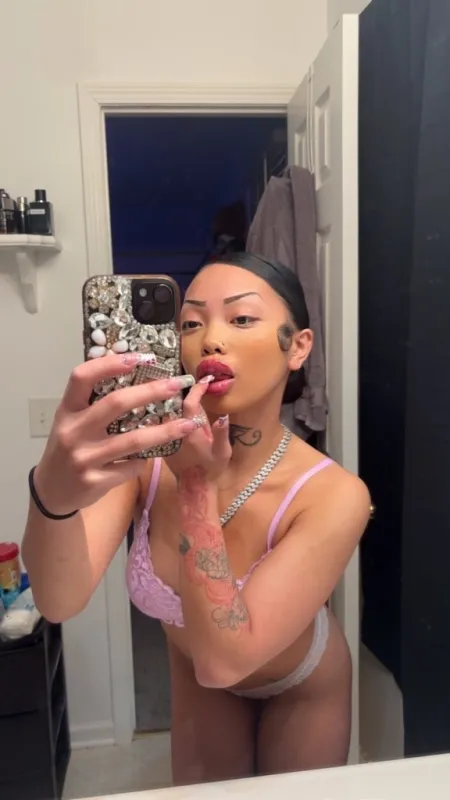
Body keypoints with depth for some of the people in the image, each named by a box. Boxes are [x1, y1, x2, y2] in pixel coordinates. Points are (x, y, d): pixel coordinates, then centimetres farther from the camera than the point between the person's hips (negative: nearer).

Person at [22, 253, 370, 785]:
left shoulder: (333, 495, -36)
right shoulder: (147, 453, -27)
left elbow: (222, 659, -35)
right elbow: (61, 601, -38)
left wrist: (197, 487, -42)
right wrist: (53, 493, -59)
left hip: (301, 684, -1)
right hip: (195, 676, 2)